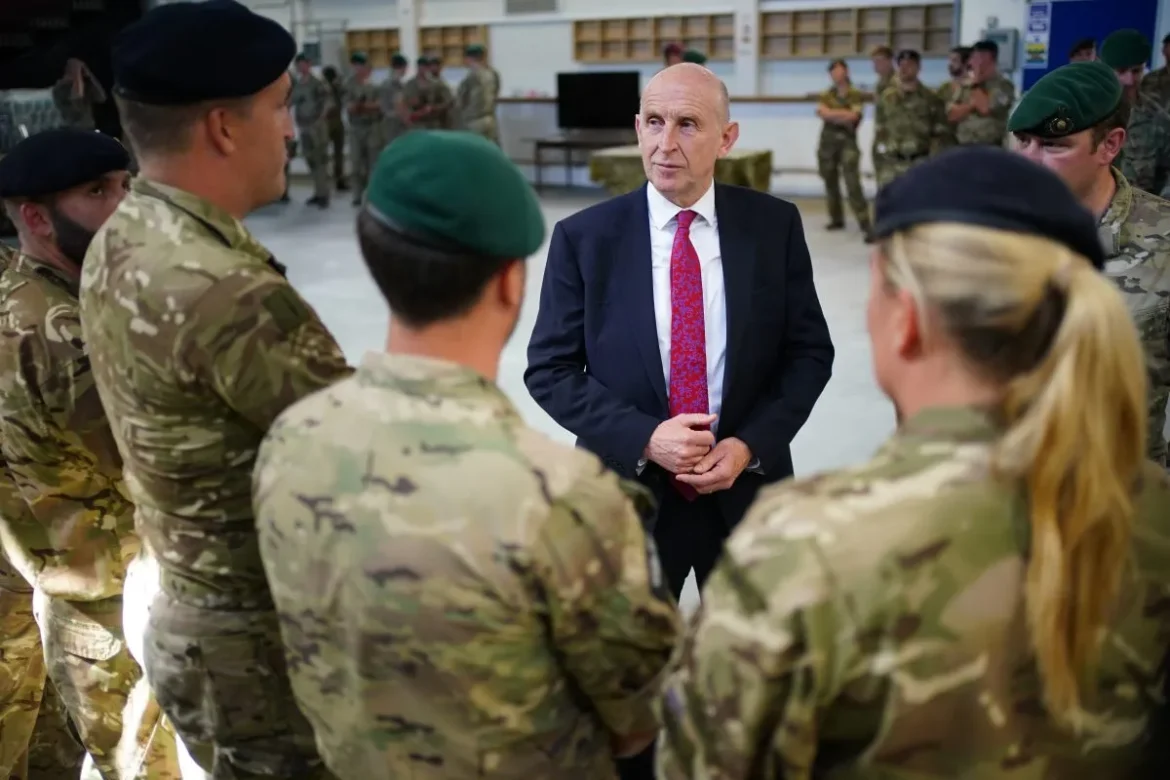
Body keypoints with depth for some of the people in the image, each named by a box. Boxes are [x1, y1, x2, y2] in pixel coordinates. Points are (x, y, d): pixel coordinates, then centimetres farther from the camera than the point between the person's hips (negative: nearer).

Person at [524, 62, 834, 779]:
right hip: (630, 487, -1)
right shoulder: (584, 237, -8)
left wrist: (750, 444, -14)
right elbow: (550, 370, -7)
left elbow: (810, 350, 0)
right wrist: (643, 438, -20)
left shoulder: (774, 224, -4)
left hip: (748, 486, 2)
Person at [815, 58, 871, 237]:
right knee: (830, 182, 11)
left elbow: (853, 116, -14)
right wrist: (844, 115, -14)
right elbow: (822, 112, -8)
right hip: (827, 141, 4)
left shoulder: (856, 95, 1)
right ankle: (837, 219, 26)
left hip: (848, 142, -4)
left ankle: (865, 225, -15)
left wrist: (832, 114, -10)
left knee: (853, 183, -13)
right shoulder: (826, 95, 10)